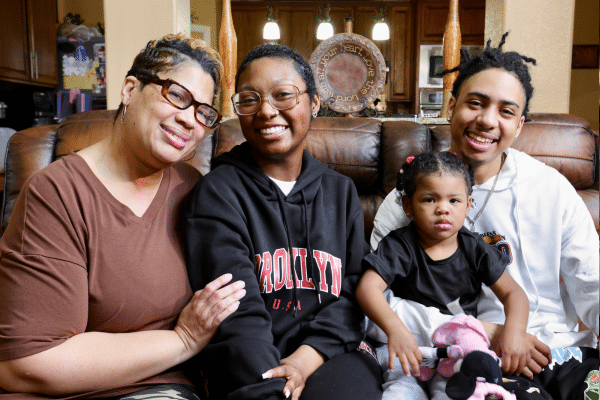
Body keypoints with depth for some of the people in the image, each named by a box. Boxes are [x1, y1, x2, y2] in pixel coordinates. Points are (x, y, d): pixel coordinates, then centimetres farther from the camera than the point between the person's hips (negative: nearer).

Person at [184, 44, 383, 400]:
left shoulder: (341, 192, 12)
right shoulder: (218, 192, -3)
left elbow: (354, 289, 5)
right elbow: (238, 316, -13)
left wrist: (308, 357, -11)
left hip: (331, 353, 2)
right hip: (252, 368, -2)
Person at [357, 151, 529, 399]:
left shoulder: (474, 249, 2)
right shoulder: (400, 246, -7)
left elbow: (512, 293, 4)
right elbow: (367, 288, -19)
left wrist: (514, 332, -18)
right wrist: (394, 328, -36)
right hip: (410, 344, -2)